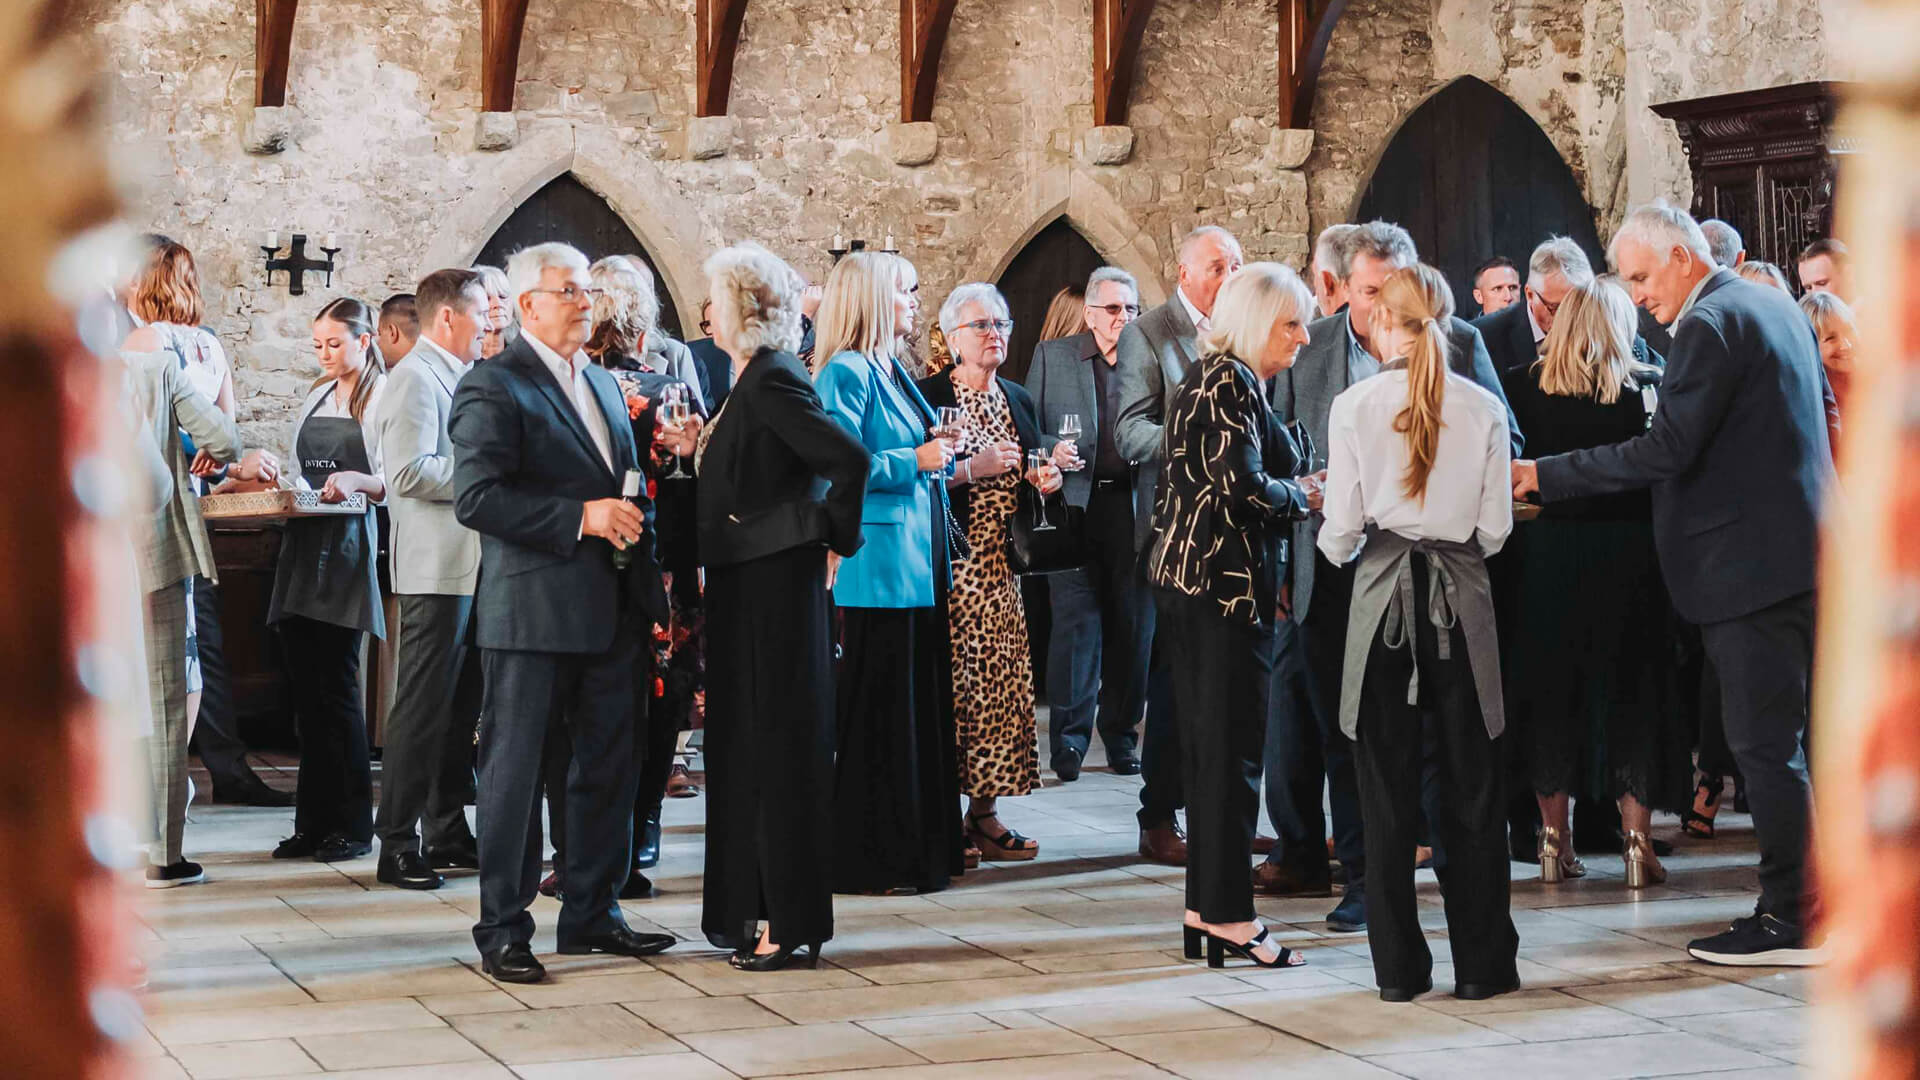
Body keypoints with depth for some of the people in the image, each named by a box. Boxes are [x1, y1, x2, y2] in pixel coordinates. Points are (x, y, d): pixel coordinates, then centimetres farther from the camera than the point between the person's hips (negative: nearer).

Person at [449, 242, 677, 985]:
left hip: (607, 613, 8)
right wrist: (580, 517, -22)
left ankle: (591, 913, 24)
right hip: (531, 611, -8)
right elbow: (476, 497, -18)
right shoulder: (493, 387, -8)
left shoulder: (601, 382, 18)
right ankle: (502, 930, 6)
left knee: (609, 767, 12)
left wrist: (650, 592, 16)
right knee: (513, 770, -1)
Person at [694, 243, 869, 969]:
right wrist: (703, 450, 7)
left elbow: (849, 461, -25)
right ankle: (751, 909, 22)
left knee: (779, 747, -4)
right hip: (745, 589, 10)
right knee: (744, 745, 14)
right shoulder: (750, 380, 13)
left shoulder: (774, 383, -16)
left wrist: (833, 540, -15)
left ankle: (790, 923, 1)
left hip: (776, 589, -10)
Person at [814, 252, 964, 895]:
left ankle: (925, 847, 19)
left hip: (917, 564, 10)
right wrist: (915, 461, -16)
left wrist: (944, 465, 8)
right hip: (878, 567, -9)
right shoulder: (847, 373, -12)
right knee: (880, 708, -4)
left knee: (923, 703, 12)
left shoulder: (892, 372, 16)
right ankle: (871, 859, 2)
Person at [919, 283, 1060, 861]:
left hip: (1003, 564, 6)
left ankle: (985, 810, 9)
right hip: (950, 562, -6)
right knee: (954, 679, -8)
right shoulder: (928, 395, -5)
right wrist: (970, 470, -20)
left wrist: (1044, 480, 2)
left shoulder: (1018, 400, 16)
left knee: (1002, 678, 3)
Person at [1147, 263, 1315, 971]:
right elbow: (1244, 486, -21)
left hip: (1188, 577, 10)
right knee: (1232, 747, -6)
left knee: (1208, 745, 11)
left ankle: (1206, 905, 15)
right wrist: (1303, 495, -4)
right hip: (1227, 583, -10)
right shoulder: (1232, 384, -12)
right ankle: (1227, 913, -3)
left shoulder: (1208, 378, 19)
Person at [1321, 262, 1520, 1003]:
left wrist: (1337, 547, 18)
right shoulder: (1483, 408, -1)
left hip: (1383, 595, -1)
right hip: (1460, 597, 1)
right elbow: (1495, 529, 1)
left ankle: (1399, 966, 10)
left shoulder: (1354, 405, -4)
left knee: (1388, 784, 6)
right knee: (1471, 783, 8)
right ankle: (1481, 963, 11)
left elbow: (1341, 529, -5)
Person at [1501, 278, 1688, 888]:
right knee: (1632, 685, 7)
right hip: (1630, 553, -1)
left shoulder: (1524, 387, -3)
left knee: (1550, 684, 11)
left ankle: (1555, 838, 14)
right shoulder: (1650, 385, -4)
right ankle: (1637, 841, 4)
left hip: (1548, 549, 1)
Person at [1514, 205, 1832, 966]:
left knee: (1765, 743, -5)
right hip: (1805, 547, 10)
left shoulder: (1708, 326, -16)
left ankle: (1792, 920, -1)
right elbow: (1820, 409, 23)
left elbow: (1666, 449, -22)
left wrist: (1545, 476, -19)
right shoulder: (1776, 307, 14)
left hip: (1749, 558, -10)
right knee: (1811, 732, 14)